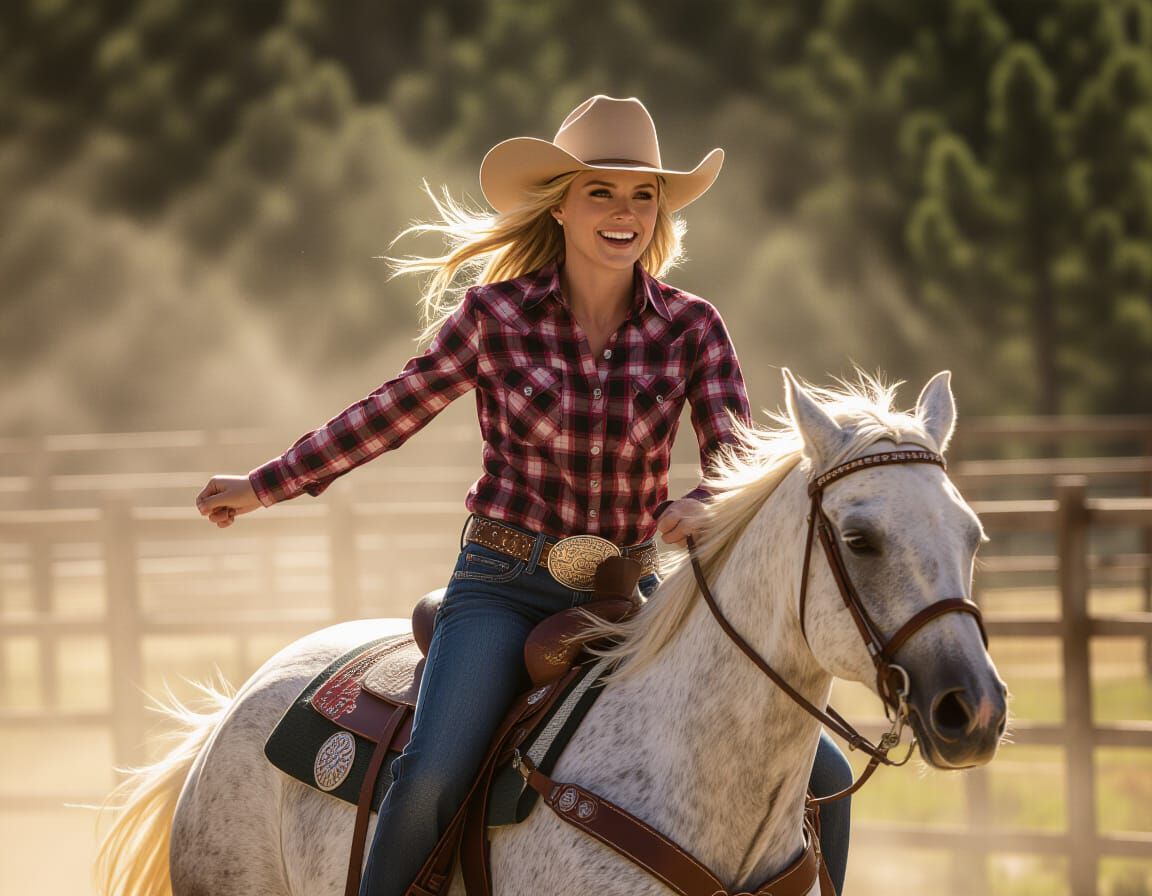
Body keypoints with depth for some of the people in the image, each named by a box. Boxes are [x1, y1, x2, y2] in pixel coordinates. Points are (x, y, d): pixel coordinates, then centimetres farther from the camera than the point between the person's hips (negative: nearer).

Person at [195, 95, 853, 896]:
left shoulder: (691, 328, 1)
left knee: (821, 776, -4)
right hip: (505, 588, -3)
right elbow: (391, 414, 8)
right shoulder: (496, 315, -4)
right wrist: (266, 488, 15)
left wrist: (705, 506, -34)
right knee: (431, 775, -29)